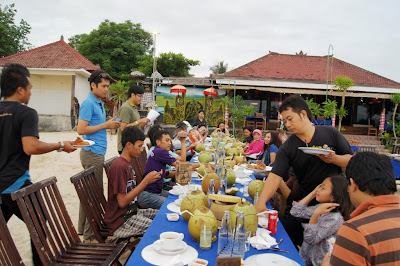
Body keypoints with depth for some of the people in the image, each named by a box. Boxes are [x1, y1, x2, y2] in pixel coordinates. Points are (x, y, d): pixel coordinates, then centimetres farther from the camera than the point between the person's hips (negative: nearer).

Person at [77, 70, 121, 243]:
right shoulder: (88, 104, -14)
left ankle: (82, 229, 28)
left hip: (97, 152, 10)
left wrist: (111, 125, 5)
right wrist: (105, 125, -16)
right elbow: (81, 129, -20)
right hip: (92, 152, -10)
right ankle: (90, 235, 5)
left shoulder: (99, 103, 16)